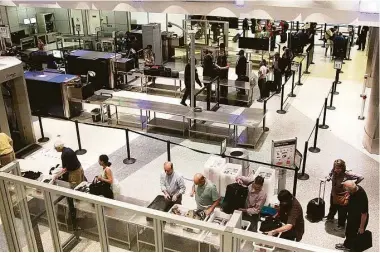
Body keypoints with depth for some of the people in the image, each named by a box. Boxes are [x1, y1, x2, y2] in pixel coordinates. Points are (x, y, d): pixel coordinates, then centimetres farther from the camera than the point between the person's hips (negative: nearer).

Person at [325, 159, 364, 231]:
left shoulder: (347, 174, -29)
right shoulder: (333, 171, -13)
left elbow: (360, 177, -27)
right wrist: (328, 177, -4)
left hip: (342, 196, -5)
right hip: (334, 194, 5)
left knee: (342, 211, 12)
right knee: (332, 207, 28)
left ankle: (341, 225, 34)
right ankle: (330, 217, 56)